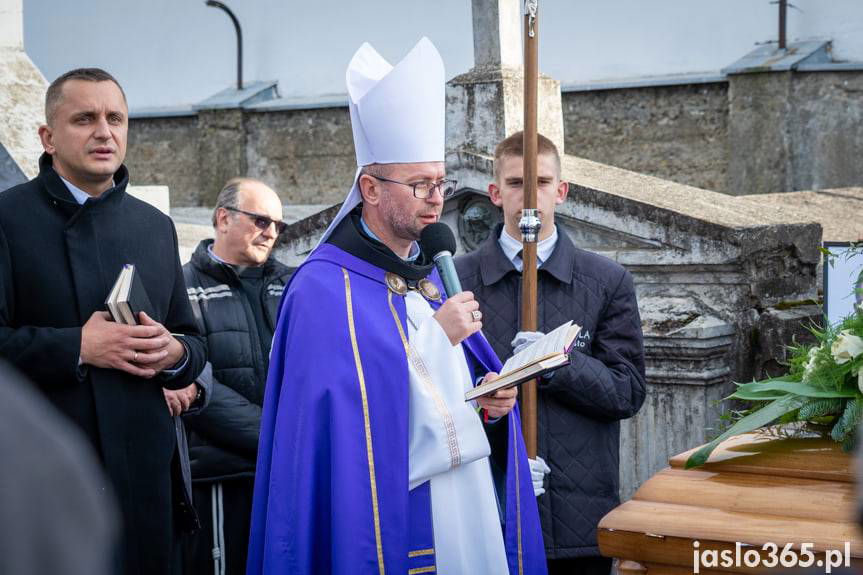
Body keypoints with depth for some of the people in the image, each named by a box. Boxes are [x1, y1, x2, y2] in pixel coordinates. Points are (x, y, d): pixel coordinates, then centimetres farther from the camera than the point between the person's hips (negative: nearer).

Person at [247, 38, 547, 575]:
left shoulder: (434, 276, 13)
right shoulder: (325, 289, -12)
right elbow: (347, 414, -21)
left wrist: (494, 403, -3)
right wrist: (435, 336, -17)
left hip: (469, 513, 8)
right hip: (392, 529, -7)